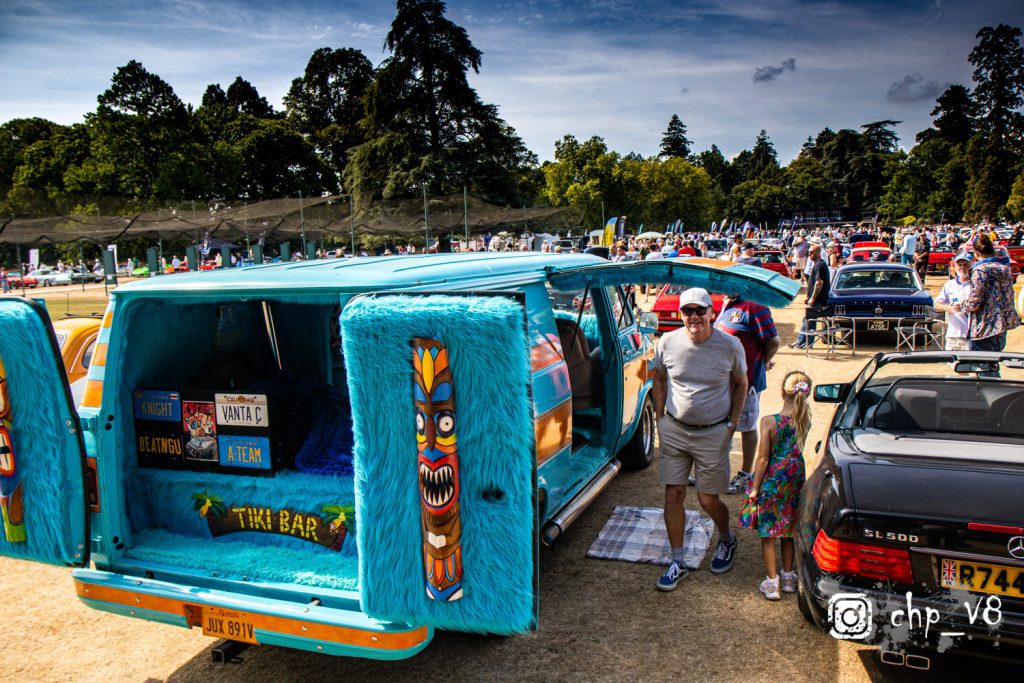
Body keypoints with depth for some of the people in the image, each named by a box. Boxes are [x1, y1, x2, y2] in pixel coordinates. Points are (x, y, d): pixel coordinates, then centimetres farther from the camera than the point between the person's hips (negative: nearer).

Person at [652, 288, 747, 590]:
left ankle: (727, 540, 40)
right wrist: (661, 418, 5)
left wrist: (732, 423, 1)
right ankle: (677, 562, 20)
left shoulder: (730, 346, -9)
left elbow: (740, 384, 6)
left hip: (713, 433, -2)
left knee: (708, 500, 6)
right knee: (673, 496, 4)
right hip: (674, 429, 2)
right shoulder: (668, 342, -6)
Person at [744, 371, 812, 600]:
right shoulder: (805, 421, -9)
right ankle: (788, 577, 30)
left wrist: (755, 489, -6)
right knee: (788, 532, 20)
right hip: (795, 478, 4)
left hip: (772, 480, -4)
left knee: (768, 534, 9)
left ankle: (772, 582, 12)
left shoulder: (769, 422, -19)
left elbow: (763, 458, -15)